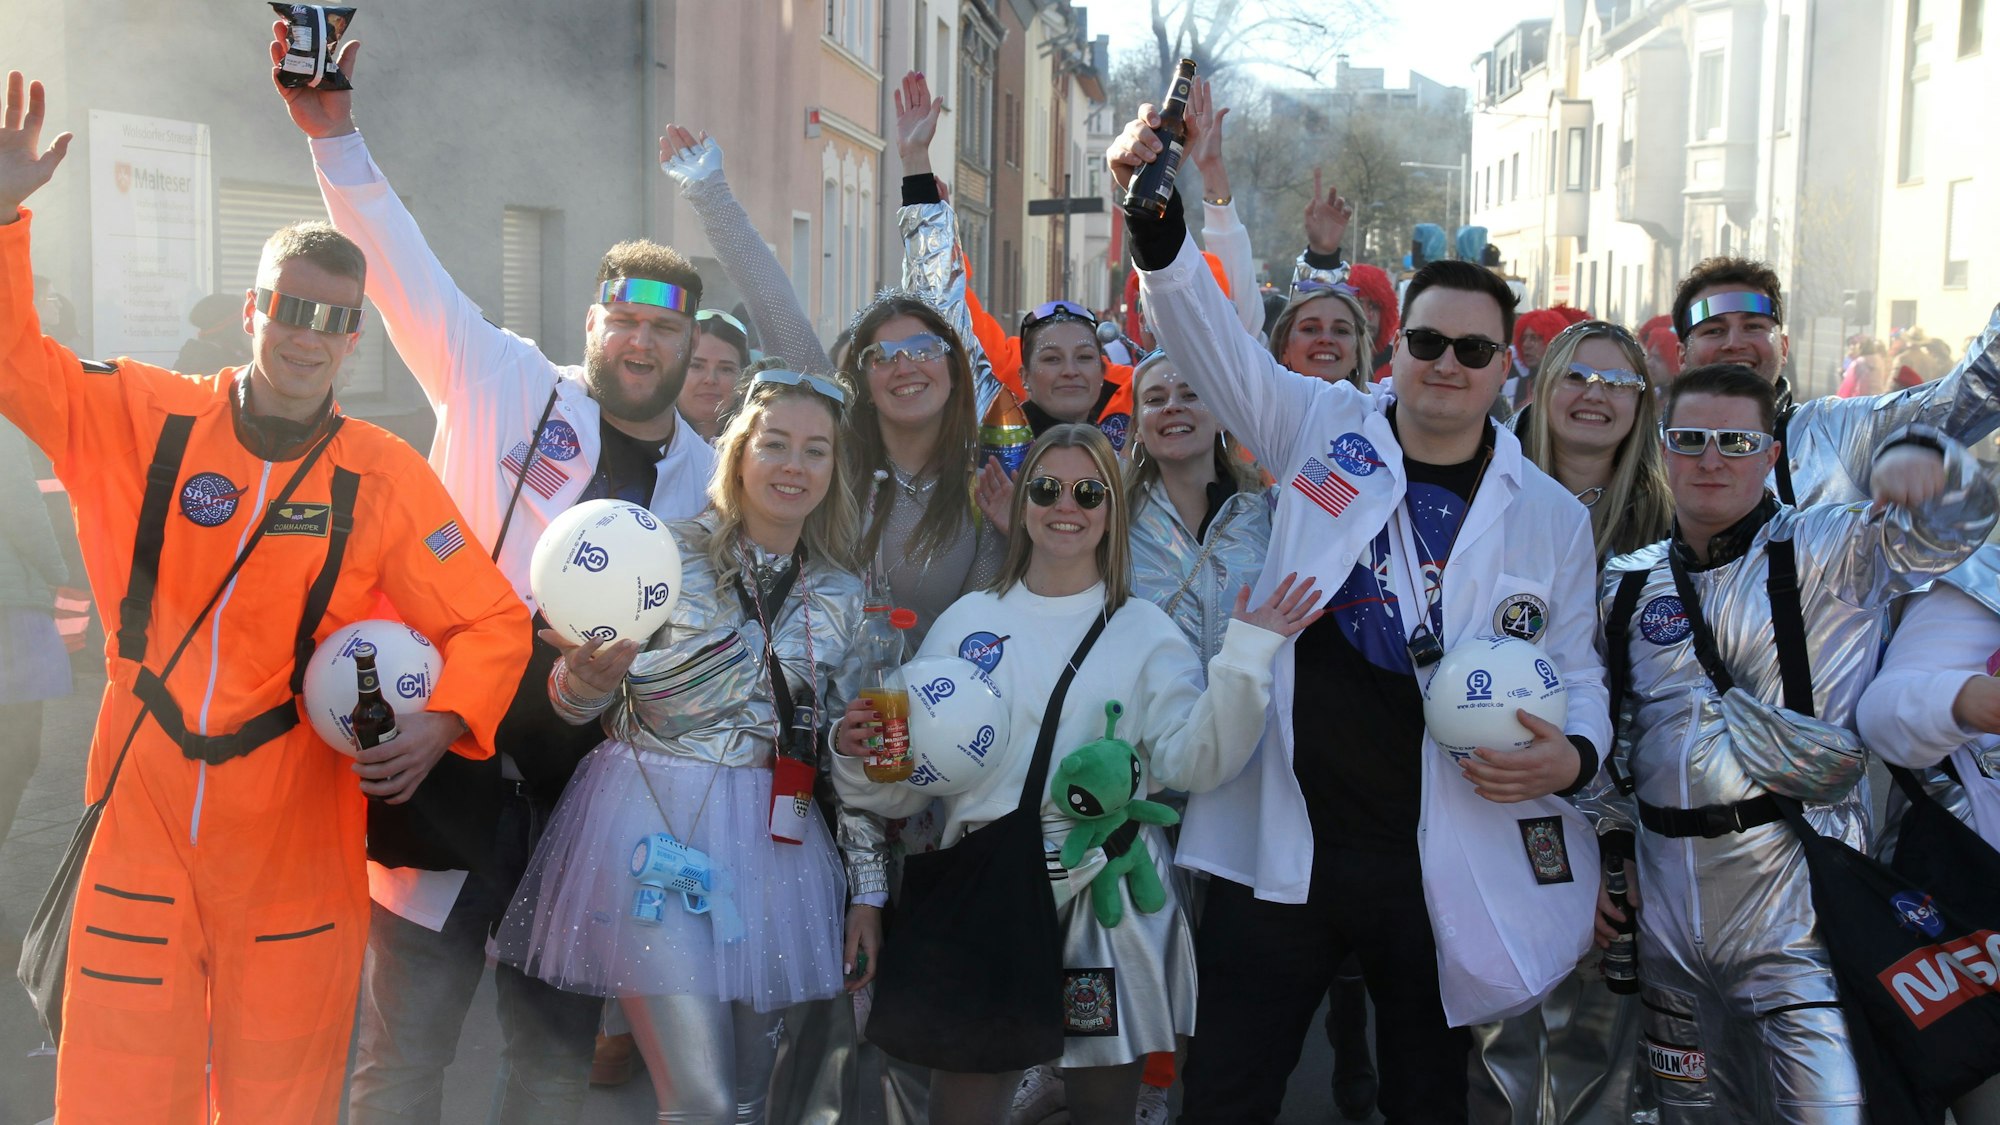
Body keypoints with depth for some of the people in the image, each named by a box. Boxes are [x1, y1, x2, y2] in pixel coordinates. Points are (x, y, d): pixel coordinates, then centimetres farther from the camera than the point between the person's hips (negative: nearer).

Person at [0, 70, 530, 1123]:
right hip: (142, 829, 1)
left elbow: (491, 622, -1)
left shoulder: (386, 477, -4)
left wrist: (439, 727, -17)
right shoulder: (144, 418, 0)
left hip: (295, 854, -1)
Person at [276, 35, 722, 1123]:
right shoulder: (503, 385, -1)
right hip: (452, 769, -3)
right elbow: (408, 273, -10)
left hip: (585, 790, 4)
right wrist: (336, 136, -20)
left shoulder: (706, 477, 8)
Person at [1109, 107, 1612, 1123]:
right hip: (1281, 844, -1)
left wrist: (1573, 756, -11)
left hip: (1442, 864, 1)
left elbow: (1576, 673, 11)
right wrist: (1157, 210, -25)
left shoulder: (1552, 518, 5)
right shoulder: (1321, 428, 2)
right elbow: (1206, 333, -8)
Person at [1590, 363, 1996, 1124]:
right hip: (1667, 910, 4)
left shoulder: (1828, 550, -1)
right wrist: (1605, 848, 12)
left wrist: (1918, 461, -40)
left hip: (1797, 907, -4)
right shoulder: (1627, 585, 10)